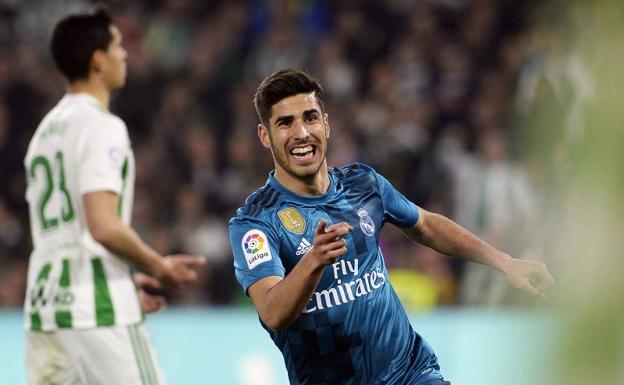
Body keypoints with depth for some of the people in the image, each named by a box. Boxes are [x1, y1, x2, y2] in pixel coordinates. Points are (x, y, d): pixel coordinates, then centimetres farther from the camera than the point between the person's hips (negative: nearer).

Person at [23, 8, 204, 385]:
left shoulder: (47, 128, 18)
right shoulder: (102, 126, -10)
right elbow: (104, 227, -20)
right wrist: (160, 267, -6)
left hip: (44, 310, 8)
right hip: (97, 312, -8)